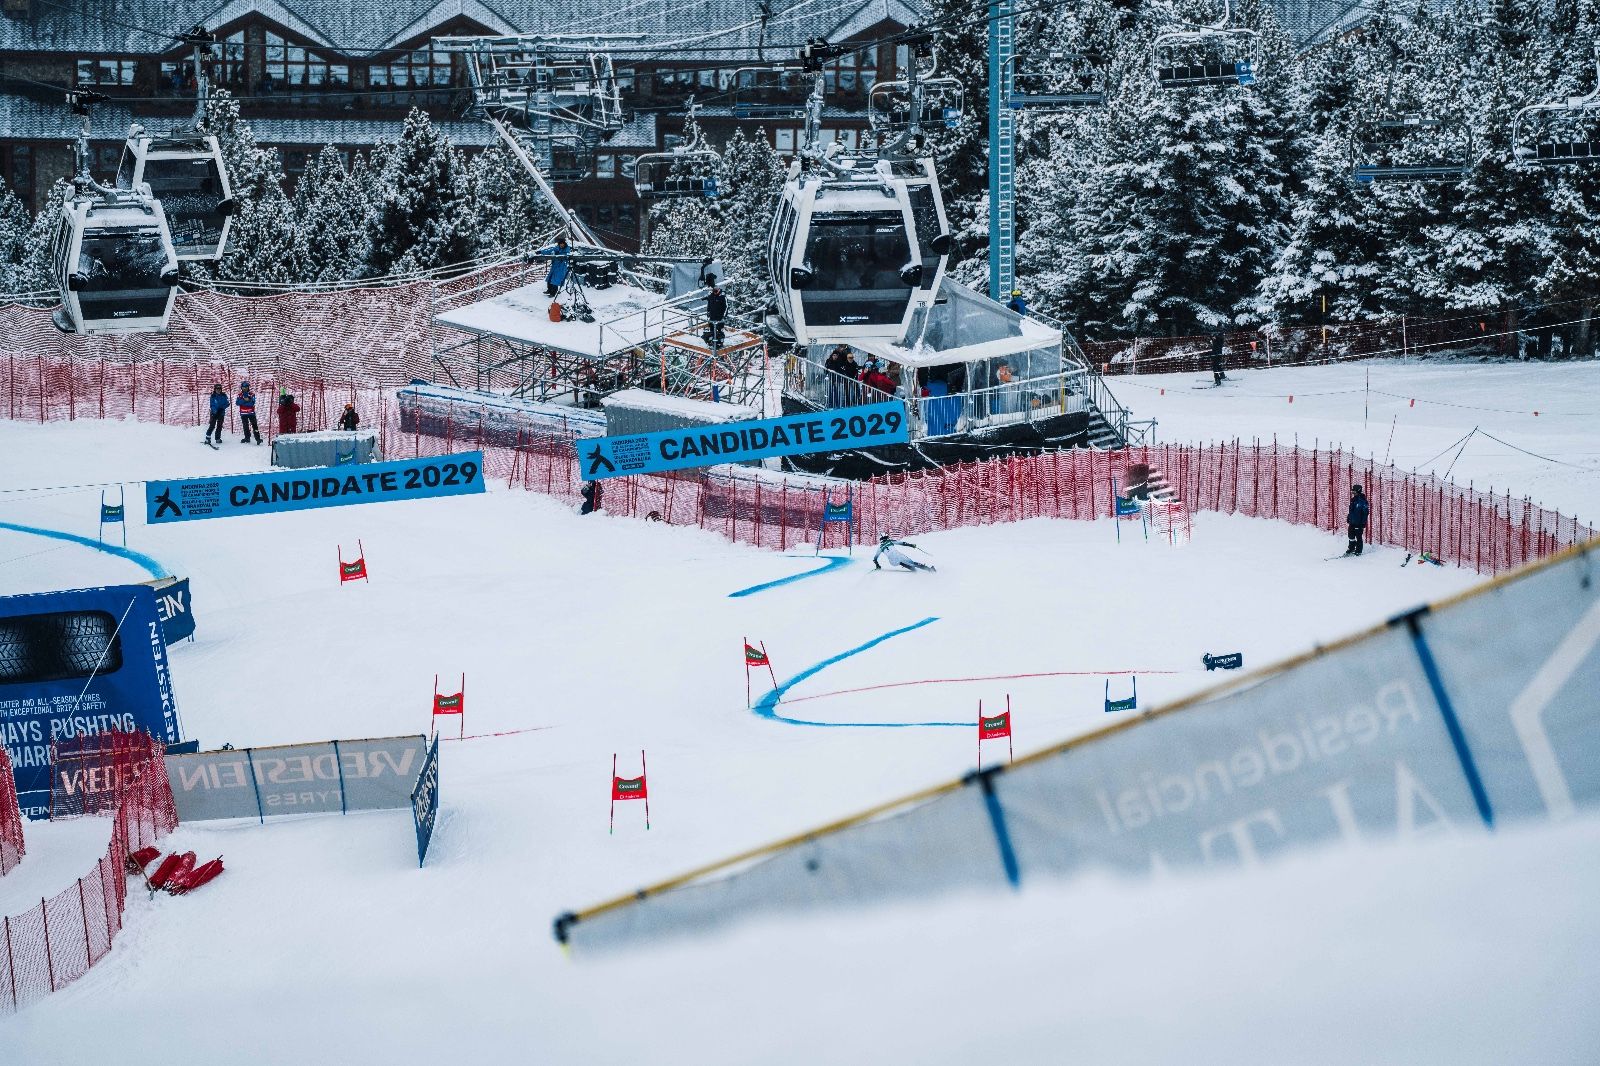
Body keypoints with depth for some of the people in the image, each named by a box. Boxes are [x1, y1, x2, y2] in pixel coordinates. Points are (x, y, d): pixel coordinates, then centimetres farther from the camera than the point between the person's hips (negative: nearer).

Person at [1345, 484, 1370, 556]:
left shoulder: (1362, 501, -14)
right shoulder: (1353, 500, 11)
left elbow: (1365, 512, -16)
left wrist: (1363, 522, -19)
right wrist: (1348, 518, 21)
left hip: (1359, 523, -8)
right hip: (1352, 522, 8)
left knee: (1358, 537, 0)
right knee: (1351, 536, 16)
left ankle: (1358, 551, 7)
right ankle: (1351, 549, 30)